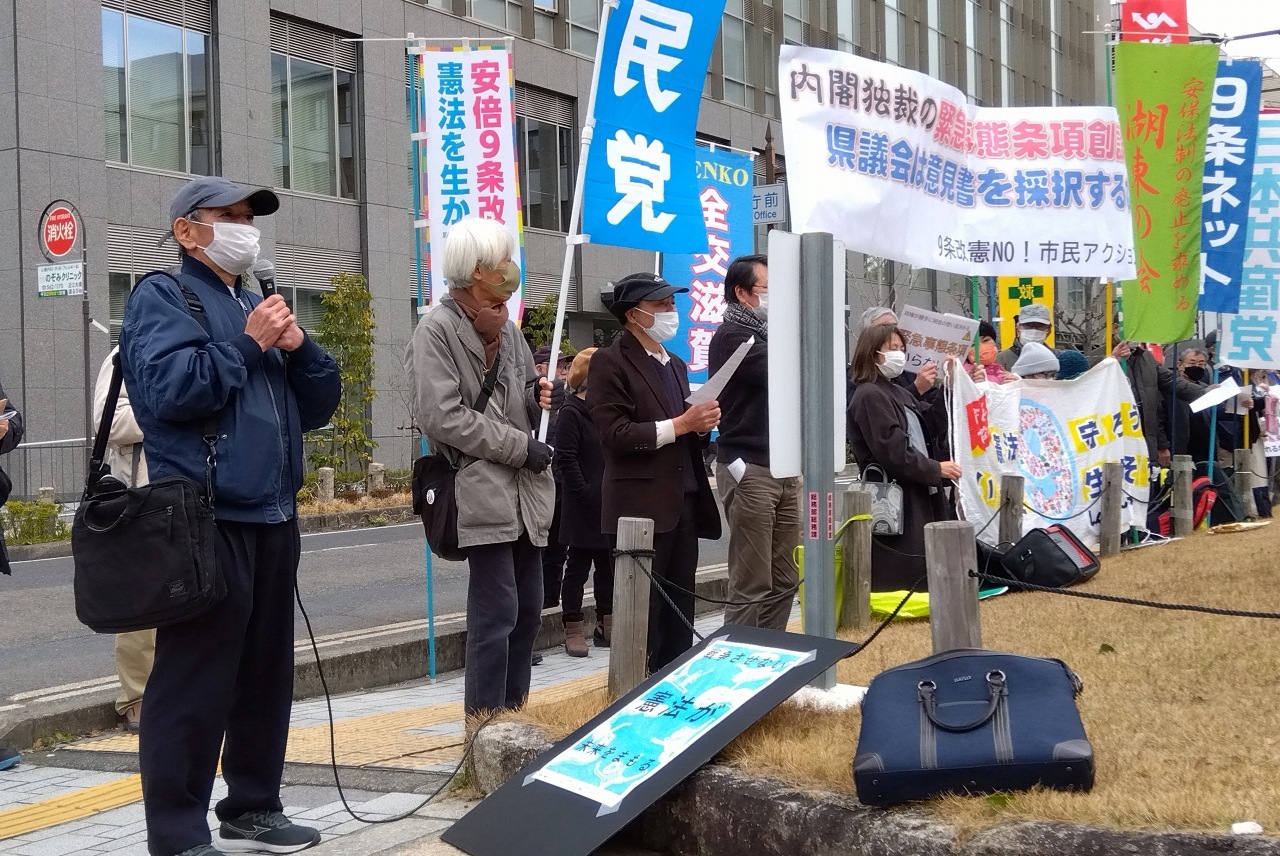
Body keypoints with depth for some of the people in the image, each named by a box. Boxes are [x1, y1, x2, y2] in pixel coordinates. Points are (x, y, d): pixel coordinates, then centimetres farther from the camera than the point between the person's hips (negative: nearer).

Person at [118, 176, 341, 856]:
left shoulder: (256, 307, 22)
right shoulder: (163, 297, -1)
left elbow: (318, 405, 19)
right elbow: (170, 390, -19)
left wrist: (298, 347, 1)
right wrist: (247, 345, -11)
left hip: (272, 519, 8)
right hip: (206, 520, -8)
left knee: (266, 675, 14)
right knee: (194, 686, -6)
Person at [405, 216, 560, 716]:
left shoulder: (506, 327, 17)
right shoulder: (437, 329, -8)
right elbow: (441, 416, -17)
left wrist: (541, 397, 3)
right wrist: (519, 447, -14)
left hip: (525, 492, 8)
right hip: (481, 491, -8)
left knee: (527, 612, 11)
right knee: (496, 613, -10)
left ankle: (513, 716, 22)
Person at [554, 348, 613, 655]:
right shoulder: (571, 411, -10)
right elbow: (566, 460, -15)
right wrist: (586, 495, -18)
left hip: (608, 505, 7)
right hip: (583, 506, -7)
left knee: (607, 564, 12)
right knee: (578, 566, 0)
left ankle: (606, 626, 21)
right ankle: (574, 630, 6)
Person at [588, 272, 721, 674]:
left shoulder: (676, 364, 19)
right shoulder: (610, 362, -7)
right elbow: (616, 434, -16)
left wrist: (702, 423, 0)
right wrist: (680, 424, -18)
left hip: (684, 503, 8)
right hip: (641, 506, -8)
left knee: (679, 612, 12)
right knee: (642, 612, -2)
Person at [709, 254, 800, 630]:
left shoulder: (766, 334, 20)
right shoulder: (732, 335, -7)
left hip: (784, 470, 8)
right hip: (751, 470, -8)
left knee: (783, 583, 9)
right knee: (750, 588, -7)